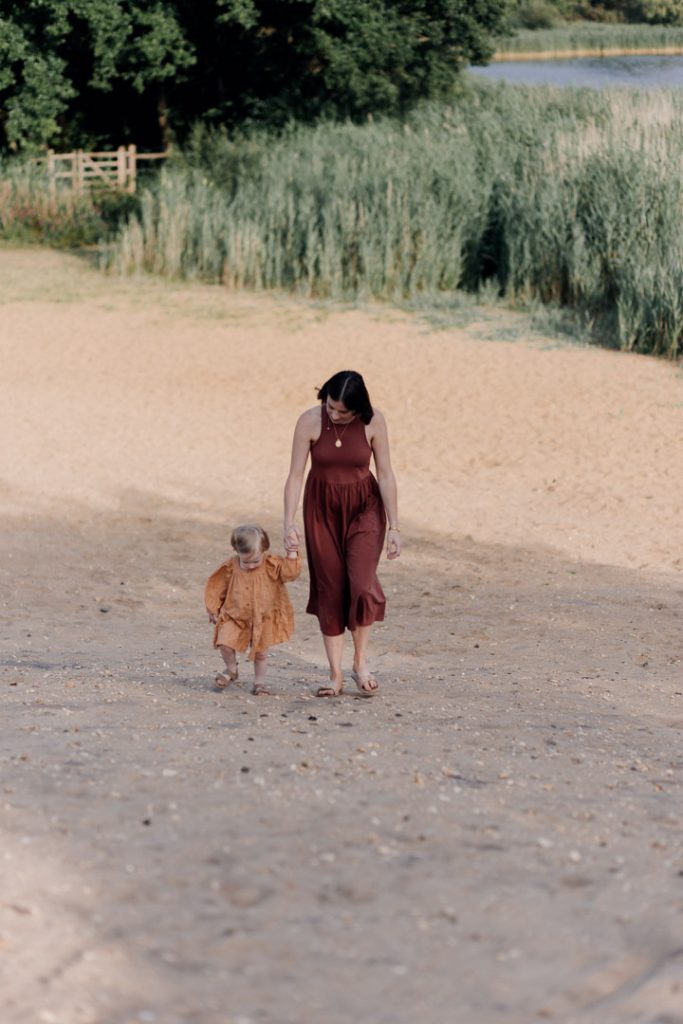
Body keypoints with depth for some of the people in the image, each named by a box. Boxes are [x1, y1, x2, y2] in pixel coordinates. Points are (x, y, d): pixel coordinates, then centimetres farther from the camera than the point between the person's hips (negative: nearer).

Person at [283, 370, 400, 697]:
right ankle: (336, 675, 9)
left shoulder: (373, 422, -15)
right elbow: (296, 474, -11)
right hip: (322, 509, 1)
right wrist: (289, 522, -20)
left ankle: (360, 662, 6)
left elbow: (385, 474, -9)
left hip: (364, 507, -1)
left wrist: (394, 526, -9)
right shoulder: (309, 421, -15)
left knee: (362, 584, -16)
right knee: (329, 590, 2)